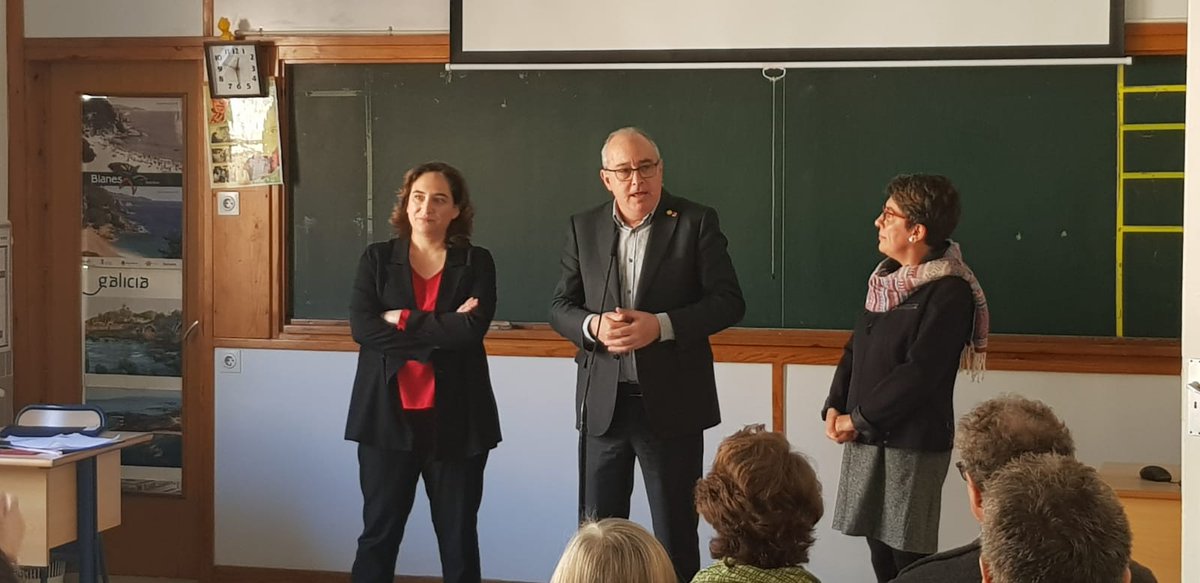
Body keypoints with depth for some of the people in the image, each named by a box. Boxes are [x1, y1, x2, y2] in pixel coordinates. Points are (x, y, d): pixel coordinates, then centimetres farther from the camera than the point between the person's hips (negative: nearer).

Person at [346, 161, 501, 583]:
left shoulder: (476, 263, 3)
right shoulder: (377, 259, 6)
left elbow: (472, 329, -13)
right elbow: (362, 327, -9)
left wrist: (402, 320, -11)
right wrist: (442, 330, -14)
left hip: (454, 418, 0)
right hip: (388, 415, 0)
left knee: (458, 536, 8)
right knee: (378, 532, 5)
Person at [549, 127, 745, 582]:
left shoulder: (696, 222, -3)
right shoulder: (583, 228, 7)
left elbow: (728, 301, -8)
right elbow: (561, 307, 7)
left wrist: (660, 325, -21)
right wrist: (594, 325, -16)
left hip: (671, 404, -3)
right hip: (603, 403, 3)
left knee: (676, 532, 6)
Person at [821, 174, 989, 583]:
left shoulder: (950, 292, -14)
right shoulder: (888, 277, 13)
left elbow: (919, 372, -21)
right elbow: (856, 348, 16)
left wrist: (859, 417, -14)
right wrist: (835, 407, 1)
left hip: (913, 444, -8)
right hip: (866, 438, 8)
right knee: (879, 548, 13)